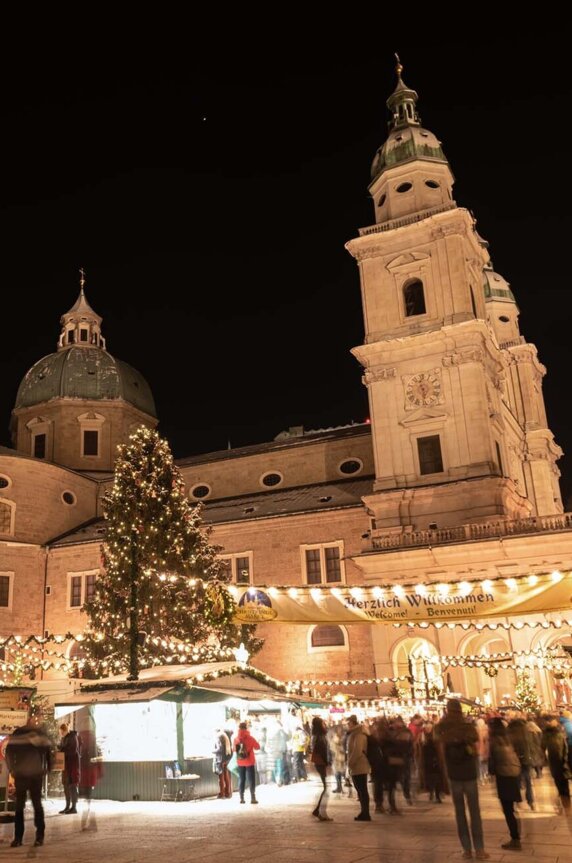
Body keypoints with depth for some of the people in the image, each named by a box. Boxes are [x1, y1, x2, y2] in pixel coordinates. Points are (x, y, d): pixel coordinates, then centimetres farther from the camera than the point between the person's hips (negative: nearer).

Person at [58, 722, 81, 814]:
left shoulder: (73, 737, -12)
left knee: (73, 785, -6)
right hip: (65, 764, 8)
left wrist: (61, 749, -16)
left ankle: (74, 807, -3)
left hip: (73, 764, -8)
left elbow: (73, 751, -19)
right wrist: (58, 749, -5)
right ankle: (68, 806, 17)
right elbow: (62, 749, 16)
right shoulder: (64, 738, 12)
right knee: (66, 785, 10)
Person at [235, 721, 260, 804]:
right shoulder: (250, 738, -13)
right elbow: (258, 747, -4)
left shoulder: (236, 739, -4)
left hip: (240, 762, 3)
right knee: (251, 779, 4)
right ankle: (253, 798, 1)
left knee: (241, 779, 11)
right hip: (249, 762, -3)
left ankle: (242, 798, 10)